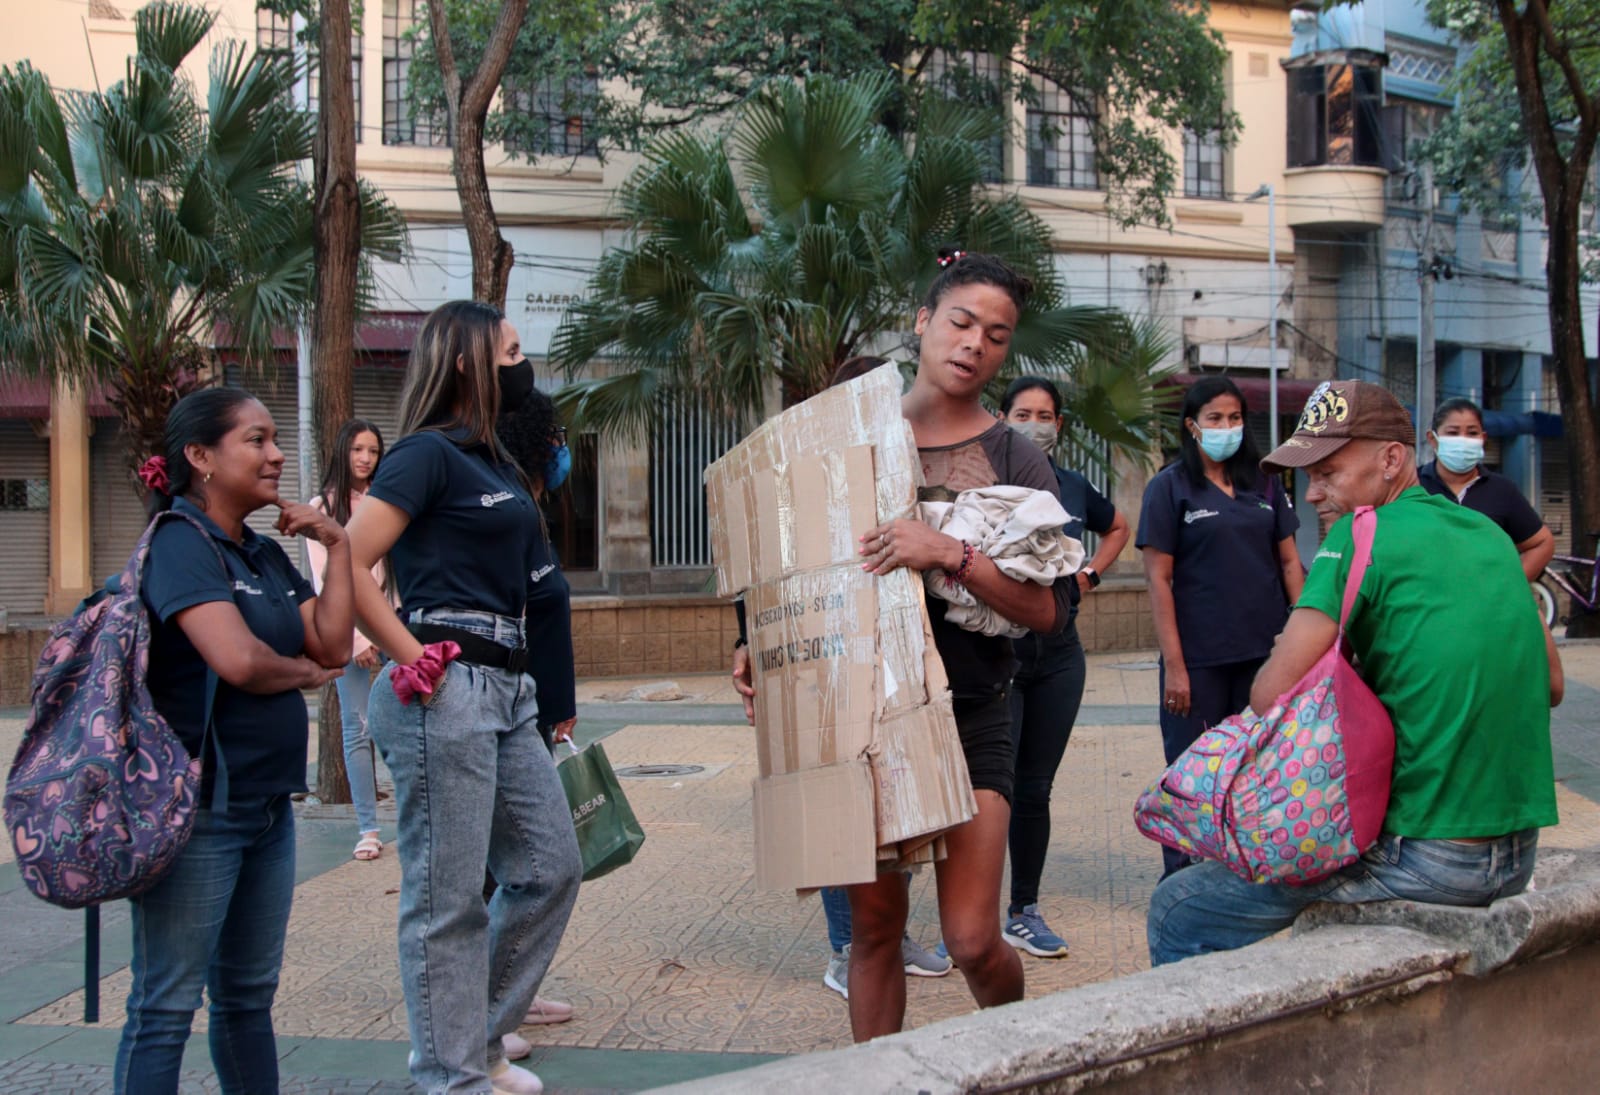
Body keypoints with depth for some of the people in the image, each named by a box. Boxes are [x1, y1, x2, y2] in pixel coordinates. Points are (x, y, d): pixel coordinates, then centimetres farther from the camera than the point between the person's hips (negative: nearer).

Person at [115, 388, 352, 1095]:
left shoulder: (267, 555, 14)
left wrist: (338, 546, 0)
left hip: (267, 801, 9)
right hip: (198, 806, -9)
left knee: (249, 995, 17)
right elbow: (238, 661, -24)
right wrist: (307, 674, -5)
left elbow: (334, 647, 5)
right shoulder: (179, 542, -12)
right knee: (166, 1009, -1)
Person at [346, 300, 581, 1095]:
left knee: (550, 868, 13)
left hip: (504, 692, 9)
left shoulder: (495, 462, 18)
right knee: (448, 899, 0)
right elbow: (347, 566, -17)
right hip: (445, 693, -9)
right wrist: (414, 661, -14)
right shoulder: (428, 452, -8)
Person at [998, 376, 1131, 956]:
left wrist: (1091, 574, 14)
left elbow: (1118, 527, 27)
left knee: (1035, 788, 11)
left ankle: (1024, 912, 22)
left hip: (1059, 653, 5)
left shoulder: (1073, 489, 9)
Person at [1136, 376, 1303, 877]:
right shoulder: (1170, 487, -1)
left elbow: (1289, 562, 14)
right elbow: (1158, 578, -6)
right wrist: (1174, 665, -12)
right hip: (1201, 657, -4)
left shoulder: (1263, 485, 11)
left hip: (1266, 649, 4)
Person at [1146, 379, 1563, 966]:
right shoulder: (1490, 534, 10)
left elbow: (1271, 695, -19)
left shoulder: (1363, 535, -12)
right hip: (1517, 857, 9)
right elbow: (1551, 686, 20)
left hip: (1425, 860, -9)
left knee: (1178, 912, -1)